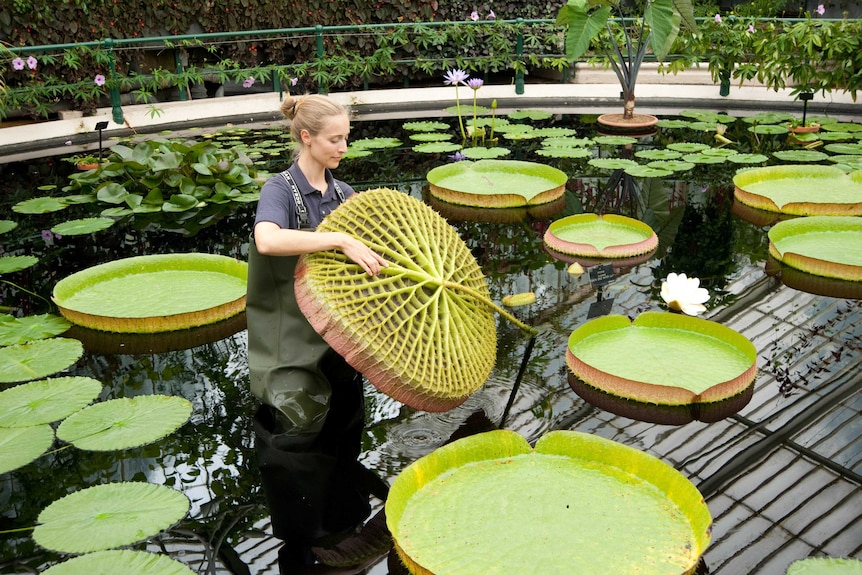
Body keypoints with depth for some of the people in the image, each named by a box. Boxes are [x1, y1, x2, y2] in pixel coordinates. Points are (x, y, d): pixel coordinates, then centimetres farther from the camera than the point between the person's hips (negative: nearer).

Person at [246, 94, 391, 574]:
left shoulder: (342, 192, 7)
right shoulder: (281, 190, -13)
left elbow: (362, 253, 16)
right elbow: (267, 240, -35)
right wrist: (342, 240, -37)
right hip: (294, 342, -7)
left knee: (344, 430, 17)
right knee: (297, 439, 5)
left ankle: (344, 525, 38)